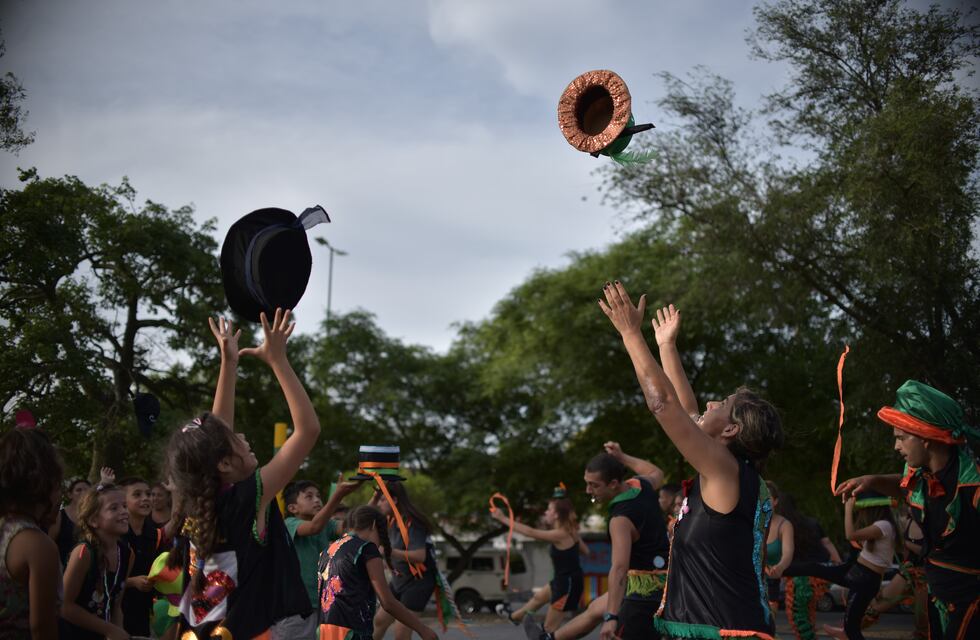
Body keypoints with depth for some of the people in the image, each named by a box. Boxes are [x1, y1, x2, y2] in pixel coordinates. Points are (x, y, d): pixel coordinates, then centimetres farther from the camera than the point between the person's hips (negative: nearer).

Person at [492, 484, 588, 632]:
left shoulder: (560, 534, -28)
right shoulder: (568, 531, 0)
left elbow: (530, 532, -29)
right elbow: (585, 550, 13)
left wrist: (503, 518, -25)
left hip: (568, 584, -11)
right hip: (563, 579, 11)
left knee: (549, 627, 1)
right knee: (538, 597, 34)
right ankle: (514, 617, 58)